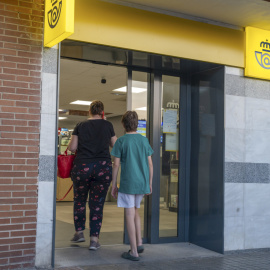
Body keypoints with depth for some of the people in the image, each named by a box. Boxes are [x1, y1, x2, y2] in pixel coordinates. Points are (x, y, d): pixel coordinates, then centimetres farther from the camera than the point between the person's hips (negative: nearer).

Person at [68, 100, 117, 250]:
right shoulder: (107, 125, 3)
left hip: (82, 166, 0)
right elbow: (115, 145, 14)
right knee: (97, 204, 4)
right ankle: (94, 239, 4)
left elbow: (72, 148, 3)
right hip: (103, 167, 0)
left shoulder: (81, 126, 4)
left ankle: (79, 232, 23)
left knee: (80, 200, 18)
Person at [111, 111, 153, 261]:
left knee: (130, 215, 0)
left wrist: (114, 185, 2)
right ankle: (139, 243, 15)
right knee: (135, 211, 22)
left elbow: (116, 165, -6)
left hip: (127, 183, -4)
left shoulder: (121, 141, -4)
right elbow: (150, 164, 6)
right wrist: (150, 184, 15)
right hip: (142, 183, 4)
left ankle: (134, 252, 3)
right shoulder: (144, 140, 6)